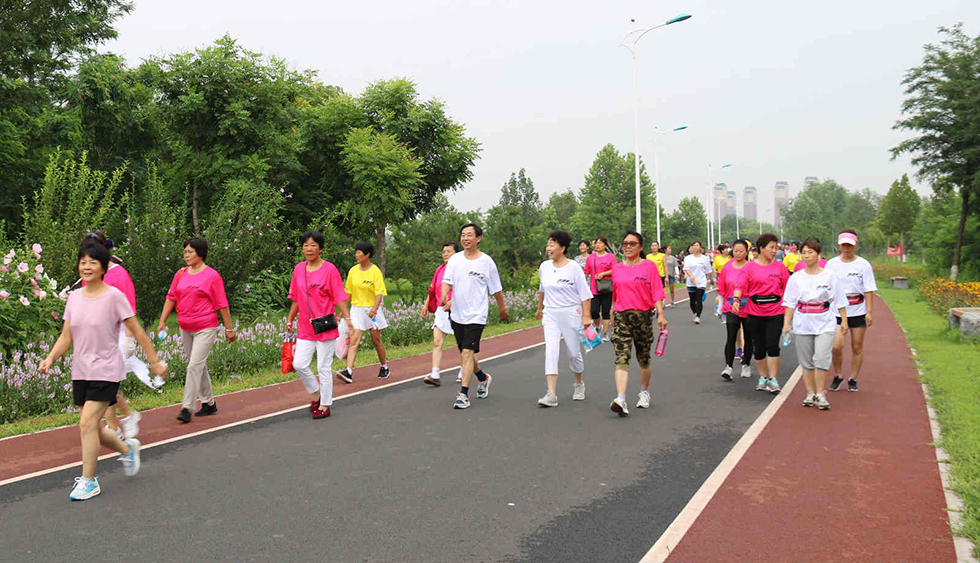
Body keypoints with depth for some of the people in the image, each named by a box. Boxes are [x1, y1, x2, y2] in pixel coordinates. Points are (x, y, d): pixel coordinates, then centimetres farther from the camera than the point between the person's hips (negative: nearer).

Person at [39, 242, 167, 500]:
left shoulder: (114, 296, -10)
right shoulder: (74, 298, 6)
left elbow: (137, 332, -5)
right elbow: (66, 337, 9)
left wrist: (155, 362, -2)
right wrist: (50, 358, -8)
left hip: (106, 370, -6)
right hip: (80, 372, 6)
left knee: (87, 424, -12)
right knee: (91, 428, 10)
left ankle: (88, 481, 2)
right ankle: (127, 448, 36)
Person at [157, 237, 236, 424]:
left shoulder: (212, 276, -8)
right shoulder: (181, 273, 8)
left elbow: (222, 305, -6)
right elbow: (171, 298, 13)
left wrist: (229, 329, -5)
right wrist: (162, 321, 6)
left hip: (205, 328, -6)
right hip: (185, 329, 6)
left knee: (195, 366, -11)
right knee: (199, 366, 14)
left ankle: (186, 408, -7)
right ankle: (209, 403, 26)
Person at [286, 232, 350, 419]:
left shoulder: (329, 269, -8)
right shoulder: (298, 269, 8)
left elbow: (339, 297, -9)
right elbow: (296, 298, 16)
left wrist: (347, 317, -19)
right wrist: (290, 319, 18)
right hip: (305, 328, 5)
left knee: (323, 367, 2)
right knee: (298, 364, 1)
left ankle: (325, 405, 15)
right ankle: (315, 393, 26)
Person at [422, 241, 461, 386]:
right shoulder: (440, 269, 12)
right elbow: (433, 289, 20)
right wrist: (426, 305, 14)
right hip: (441, 310, 5)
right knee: (436, 342, -6)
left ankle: (463, 373, 24)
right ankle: (435, 375, -10)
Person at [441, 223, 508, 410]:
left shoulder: (487, 261, -5)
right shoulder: (454, 259, 3)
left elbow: (496, 289, 5)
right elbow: (447, 281, -6)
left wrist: (502, 308, 13)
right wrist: (444, 297, -26)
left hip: (476, 315, -5)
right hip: (457, 314, 5)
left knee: (467, 353, -14)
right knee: (464, 353, 17)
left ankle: (463, 395, -8)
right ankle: (483, 378, 43)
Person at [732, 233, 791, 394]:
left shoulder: (780, 267, 6)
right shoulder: (749, 267, 1)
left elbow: (787, 288, 8)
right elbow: (740, 285, -9)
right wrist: (736, 299, -26)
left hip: (775, 312, 0)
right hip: (755, 312, 0)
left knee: (772, 345, -9)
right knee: (758, 346, 8)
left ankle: (773, 379, 1)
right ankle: (763, 377, 24)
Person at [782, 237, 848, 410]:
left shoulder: (830, 276, 1)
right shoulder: (796, 278, 4)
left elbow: (840, 301, 6)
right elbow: (790, 303, 5)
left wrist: (844, 320, 2)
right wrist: (787, 323, 0)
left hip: (825, 324, -2)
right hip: (802, 324, 2)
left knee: (821, 358, -12)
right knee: (806, 361, 6)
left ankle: (821, 394, -2)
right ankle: (810, 393, 17)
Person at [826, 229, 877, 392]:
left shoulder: (863, 264, 0)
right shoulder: (831, 264, 3)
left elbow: (869, 290, 0)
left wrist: (869, 312, -7)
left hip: (858, 311, 0)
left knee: (857, 347, 5)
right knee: (836, 346, -12)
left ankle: (853, 379, 20)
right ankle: (838, 376, 12)